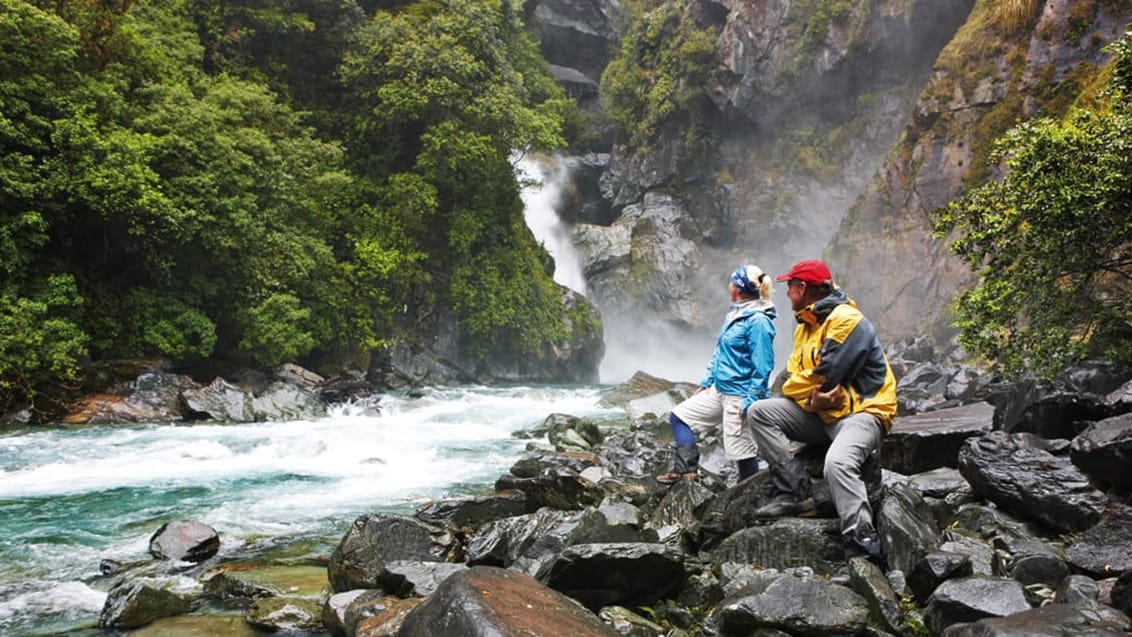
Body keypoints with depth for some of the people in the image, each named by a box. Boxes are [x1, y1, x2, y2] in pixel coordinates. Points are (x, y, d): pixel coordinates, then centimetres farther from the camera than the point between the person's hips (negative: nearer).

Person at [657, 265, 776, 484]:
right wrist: (706, 382, 18)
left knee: (742, 452, -3)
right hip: (718, 390, 10)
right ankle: (686, 468, 16)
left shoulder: (757, 321, -18)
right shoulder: (735, 314, 11)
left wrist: (750, 403, -20)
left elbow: (763, 367, -20)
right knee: (679, 416, 13)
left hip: (739, 397, -10)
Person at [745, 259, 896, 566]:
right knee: (759, 413, -6)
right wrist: (812, 398, -15)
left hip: (863, 411, -9)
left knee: (838, 463, -37)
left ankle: (863, 549, -33)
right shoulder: (805, 325, 16)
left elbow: (823, 378, -21)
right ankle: (793, 492, -13)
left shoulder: (847, 320, -14)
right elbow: (794, 377, 5)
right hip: (821, 414, 9)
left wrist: (794, 389, -4)